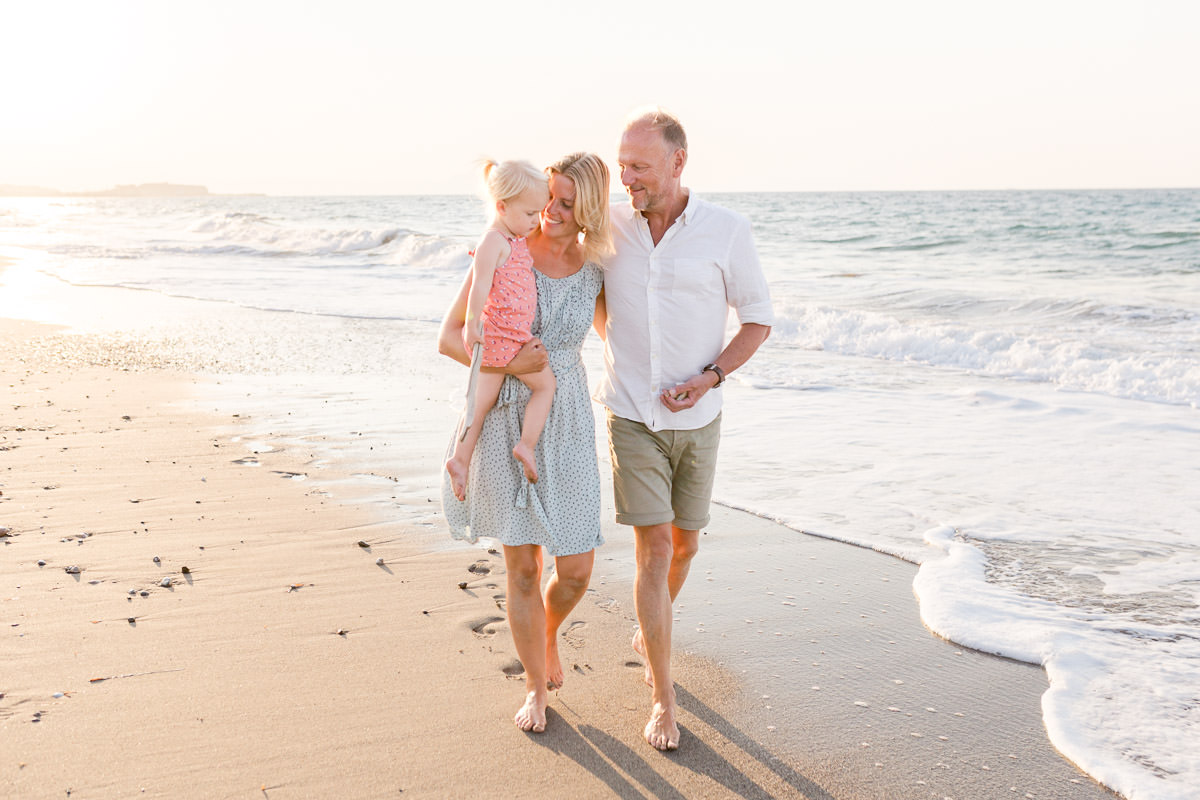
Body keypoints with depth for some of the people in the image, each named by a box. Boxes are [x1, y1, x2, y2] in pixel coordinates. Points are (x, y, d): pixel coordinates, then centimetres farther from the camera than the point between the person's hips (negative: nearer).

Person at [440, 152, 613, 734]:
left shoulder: (593, 271, 1)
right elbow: (449, 338, -8)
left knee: (576, 570, 1)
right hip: (505, 421, -2)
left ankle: (549, 631, 37)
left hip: (565, 424, 2)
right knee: (522, 565, 5)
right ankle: (536, 687, 26)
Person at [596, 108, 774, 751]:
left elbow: (758, 318, -1)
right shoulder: (608, 226, -6)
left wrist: (711, 377, -15)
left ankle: (649, 634, 46)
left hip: (696, 420, 1)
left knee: (684, 544, 15)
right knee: (654, 548, -7)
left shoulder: (726, 231, -11)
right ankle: (663, 700, 4)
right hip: (631, 416, -1)